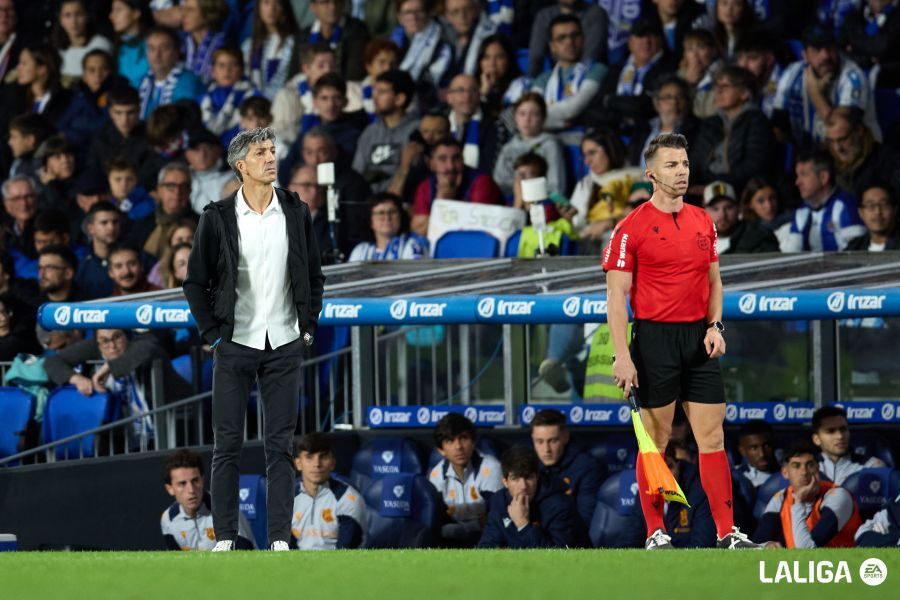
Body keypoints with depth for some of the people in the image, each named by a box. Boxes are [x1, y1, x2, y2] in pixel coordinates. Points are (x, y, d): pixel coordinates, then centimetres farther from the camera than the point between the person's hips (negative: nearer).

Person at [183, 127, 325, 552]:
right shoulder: (218, 218, -2)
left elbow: (314, 277, 13)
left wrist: (308, 327, 5)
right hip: (236, 344, -2)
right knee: (228, 445, 0)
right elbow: (195, 282, 4)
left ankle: (280, 538, 4)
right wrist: (213, 333, -3)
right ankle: (224, 537, 4)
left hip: (284, 345, 2)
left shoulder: (296, 213, 4)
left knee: (280, 445, 2)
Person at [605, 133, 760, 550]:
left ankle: (727, 532, 3)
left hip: (699, 339, 5)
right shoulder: (632, 227, -6)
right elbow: (617, 294, -8)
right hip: (654, 339, -5)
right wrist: (622, 356, -15)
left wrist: (715, 325, 2)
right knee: (654, 440, 1)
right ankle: (656, 534, 7)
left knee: (713, 438, 2)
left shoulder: (703, 222, 11)